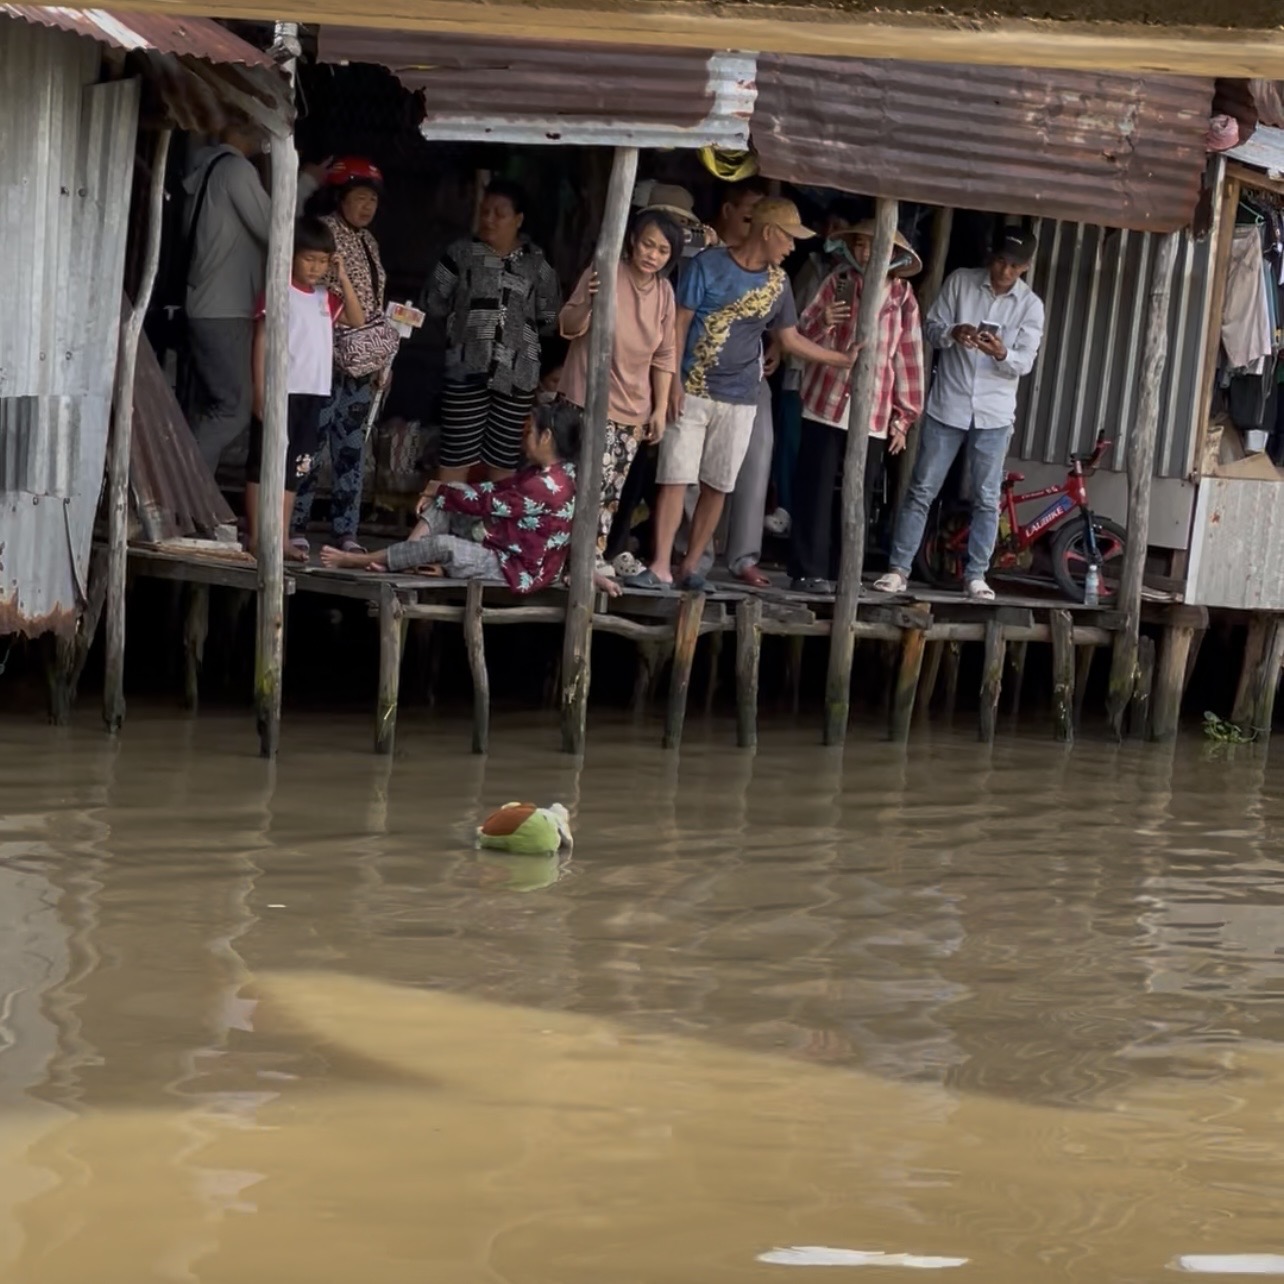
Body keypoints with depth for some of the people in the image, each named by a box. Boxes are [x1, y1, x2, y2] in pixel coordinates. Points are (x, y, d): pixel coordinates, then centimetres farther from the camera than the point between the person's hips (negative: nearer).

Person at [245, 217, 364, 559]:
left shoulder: (324, 298, 13)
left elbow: (358, 320, 13)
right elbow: (262, 342, -8)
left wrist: (343, 278, 5)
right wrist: (260, 392, -14)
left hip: (313, 394, 7)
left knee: (293, 468, 9)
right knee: (263, 465, -2)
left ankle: (282, 538, 12)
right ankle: (256, 538, -1)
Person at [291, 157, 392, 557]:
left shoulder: (368, 241, 17)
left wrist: (383, 361, 15)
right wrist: (337, 350, -18)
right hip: (328, 356, -7)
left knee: (352, 444, 6)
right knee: (312, 436, -7)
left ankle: (346, 530, 9)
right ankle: (296, 525, -3)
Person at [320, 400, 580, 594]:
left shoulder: (549, 486, -26)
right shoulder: (541, 471, 7)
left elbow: (485, 503, -19)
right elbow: (496, 489, 7)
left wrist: (439, 489, -5)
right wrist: (439, 492, -5)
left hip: (518, 568, -10)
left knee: (443, 545, -27)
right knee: (442, 503, 5)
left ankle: (357, 560, -15)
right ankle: (398, 561, -8)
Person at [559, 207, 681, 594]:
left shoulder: (664, 292, 4)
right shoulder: (605, 275, -11)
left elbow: (665, 355, 10)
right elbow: (568, 328, -10)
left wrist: (661, 408, 5)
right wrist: (588, 302, -30)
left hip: (633, 406, 6)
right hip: (591, 399, -6)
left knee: (612, 489, 6)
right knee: (594, 482, -15)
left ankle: (593, 560, 11)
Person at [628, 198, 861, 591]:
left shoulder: (778, 282, 7)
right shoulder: (709, 264, -7)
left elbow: (790, 338, 17)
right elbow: (681, 323, -6)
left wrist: (844, 359, 14)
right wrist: (674, 380, -13)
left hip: (740, 399, 4)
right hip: (692, 392, -4)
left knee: (717, 486, 4)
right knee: (675, 478, -7)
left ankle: (690, 565, 13)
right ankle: (660, 567, -8)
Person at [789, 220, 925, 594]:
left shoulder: (902, 296, 4)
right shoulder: (836, 283, 4)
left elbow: (908, 357, 7)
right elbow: (801, 335, 3)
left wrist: (903, 417, 5)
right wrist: (822, 322, -20)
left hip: (873, 415, 1)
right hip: (825, 405, -1)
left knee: (859, 499, 3)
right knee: (817, 492, -1)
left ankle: (845, 573, 11)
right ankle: (809, 571, 4)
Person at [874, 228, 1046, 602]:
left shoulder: (1031, 305, -2)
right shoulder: (960, 281, -2)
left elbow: (1025, 362, -6)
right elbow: (932, 328, 1)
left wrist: (1001, 352, -28)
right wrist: (952, 334, -22)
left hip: (994, 413, 0)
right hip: (947, 406, 0)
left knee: (987, 498, 4)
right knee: (921, 491, 2)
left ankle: (976, 575, 13)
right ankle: (899, 569, 7)